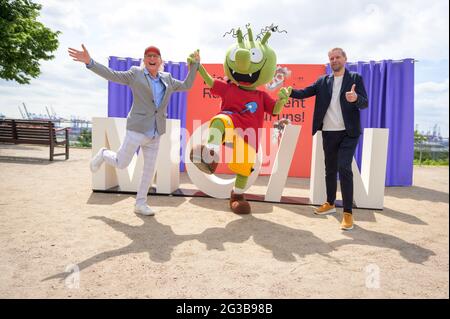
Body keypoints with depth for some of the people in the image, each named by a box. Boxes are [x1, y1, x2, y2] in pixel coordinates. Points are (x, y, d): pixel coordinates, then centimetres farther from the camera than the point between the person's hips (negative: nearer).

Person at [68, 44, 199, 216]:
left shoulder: (167, 79, 14)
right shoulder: (135, 74, 2)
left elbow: (186, 85, 21)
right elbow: (112, 75, -3)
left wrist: (194, 64, 16)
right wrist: (89, 62, -15)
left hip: (155, 133, 5)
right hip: (137, 129, -4)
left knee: (149, 169, 6)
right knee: (121, 163, 2)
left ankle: (140, 204, 18)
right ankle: (103, 154, 35)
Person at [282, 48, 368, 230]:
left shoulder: (355, 78, 2)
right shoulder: (323, 81, 11)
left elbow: (365, 103, -6)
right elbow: (305, 93, 1)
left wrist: (356, 98, -29)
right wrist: (290, 92, -20)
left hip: (348, 133, -4)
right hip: (328, 133, 4)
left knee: (344, 168, -15)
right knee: (330, 169, 12)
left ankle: (348, 213, -9)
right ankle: (330, 204, 29)